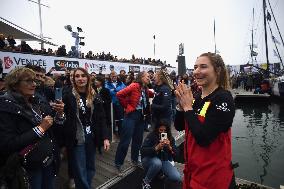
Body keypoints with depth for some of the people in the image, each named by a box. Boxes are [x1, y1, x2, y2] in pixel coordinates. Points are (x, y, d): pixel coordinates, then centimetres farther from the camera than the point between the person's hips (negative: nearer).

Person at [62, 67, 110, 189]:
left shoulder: (95, 97, 2)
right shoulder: (68, 96, -7)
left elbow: (101, 118, 2)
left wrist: (105, 137, -3)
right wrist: (63, 143, -13)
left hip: (91, 138, 4)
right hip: (76, 140, -3)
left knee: (90, 168, 18)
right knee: (80, 173, 6)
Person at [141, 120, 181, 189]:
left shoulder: (170, 138, -3)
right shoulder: (151, 136, -14)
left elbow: (175, 153, -7)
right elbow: (142, 151, -22)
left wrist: (169, 147, -28)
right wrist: (157, 148, -34)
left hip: (164, 161, 4)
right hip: (149, 160, -3)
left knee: (177, 178, -17)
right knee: (157, 163, -38)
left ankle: (160, 173, 13)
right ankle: (146, 182, -11)